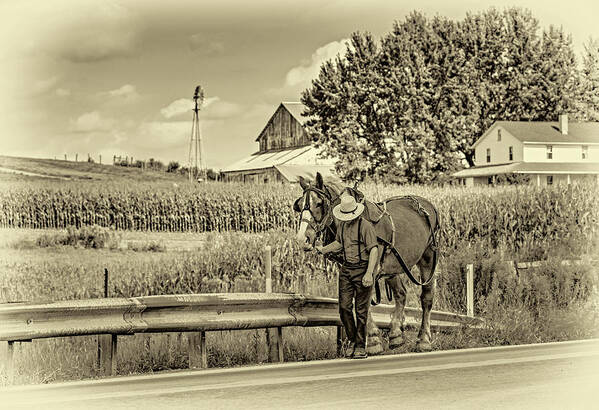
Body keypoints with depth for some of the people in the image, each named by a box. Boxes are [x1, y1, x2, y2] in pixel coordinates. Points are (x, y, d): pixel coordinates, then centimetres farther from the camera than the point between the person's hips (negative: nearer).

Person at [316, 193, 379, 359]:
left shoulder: (365, 226, -14)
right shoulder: (342, 224, 8)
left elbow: (374, 250, -19)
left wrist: (369, 273, -27)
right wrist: (323, 250, 10)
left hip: (362, 269, -6)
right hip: (346, 269, 6)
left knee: (361, 310, 0)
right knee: (344, 307, 1)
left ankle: (360, 346, 9)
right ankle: (352, 340, 17)